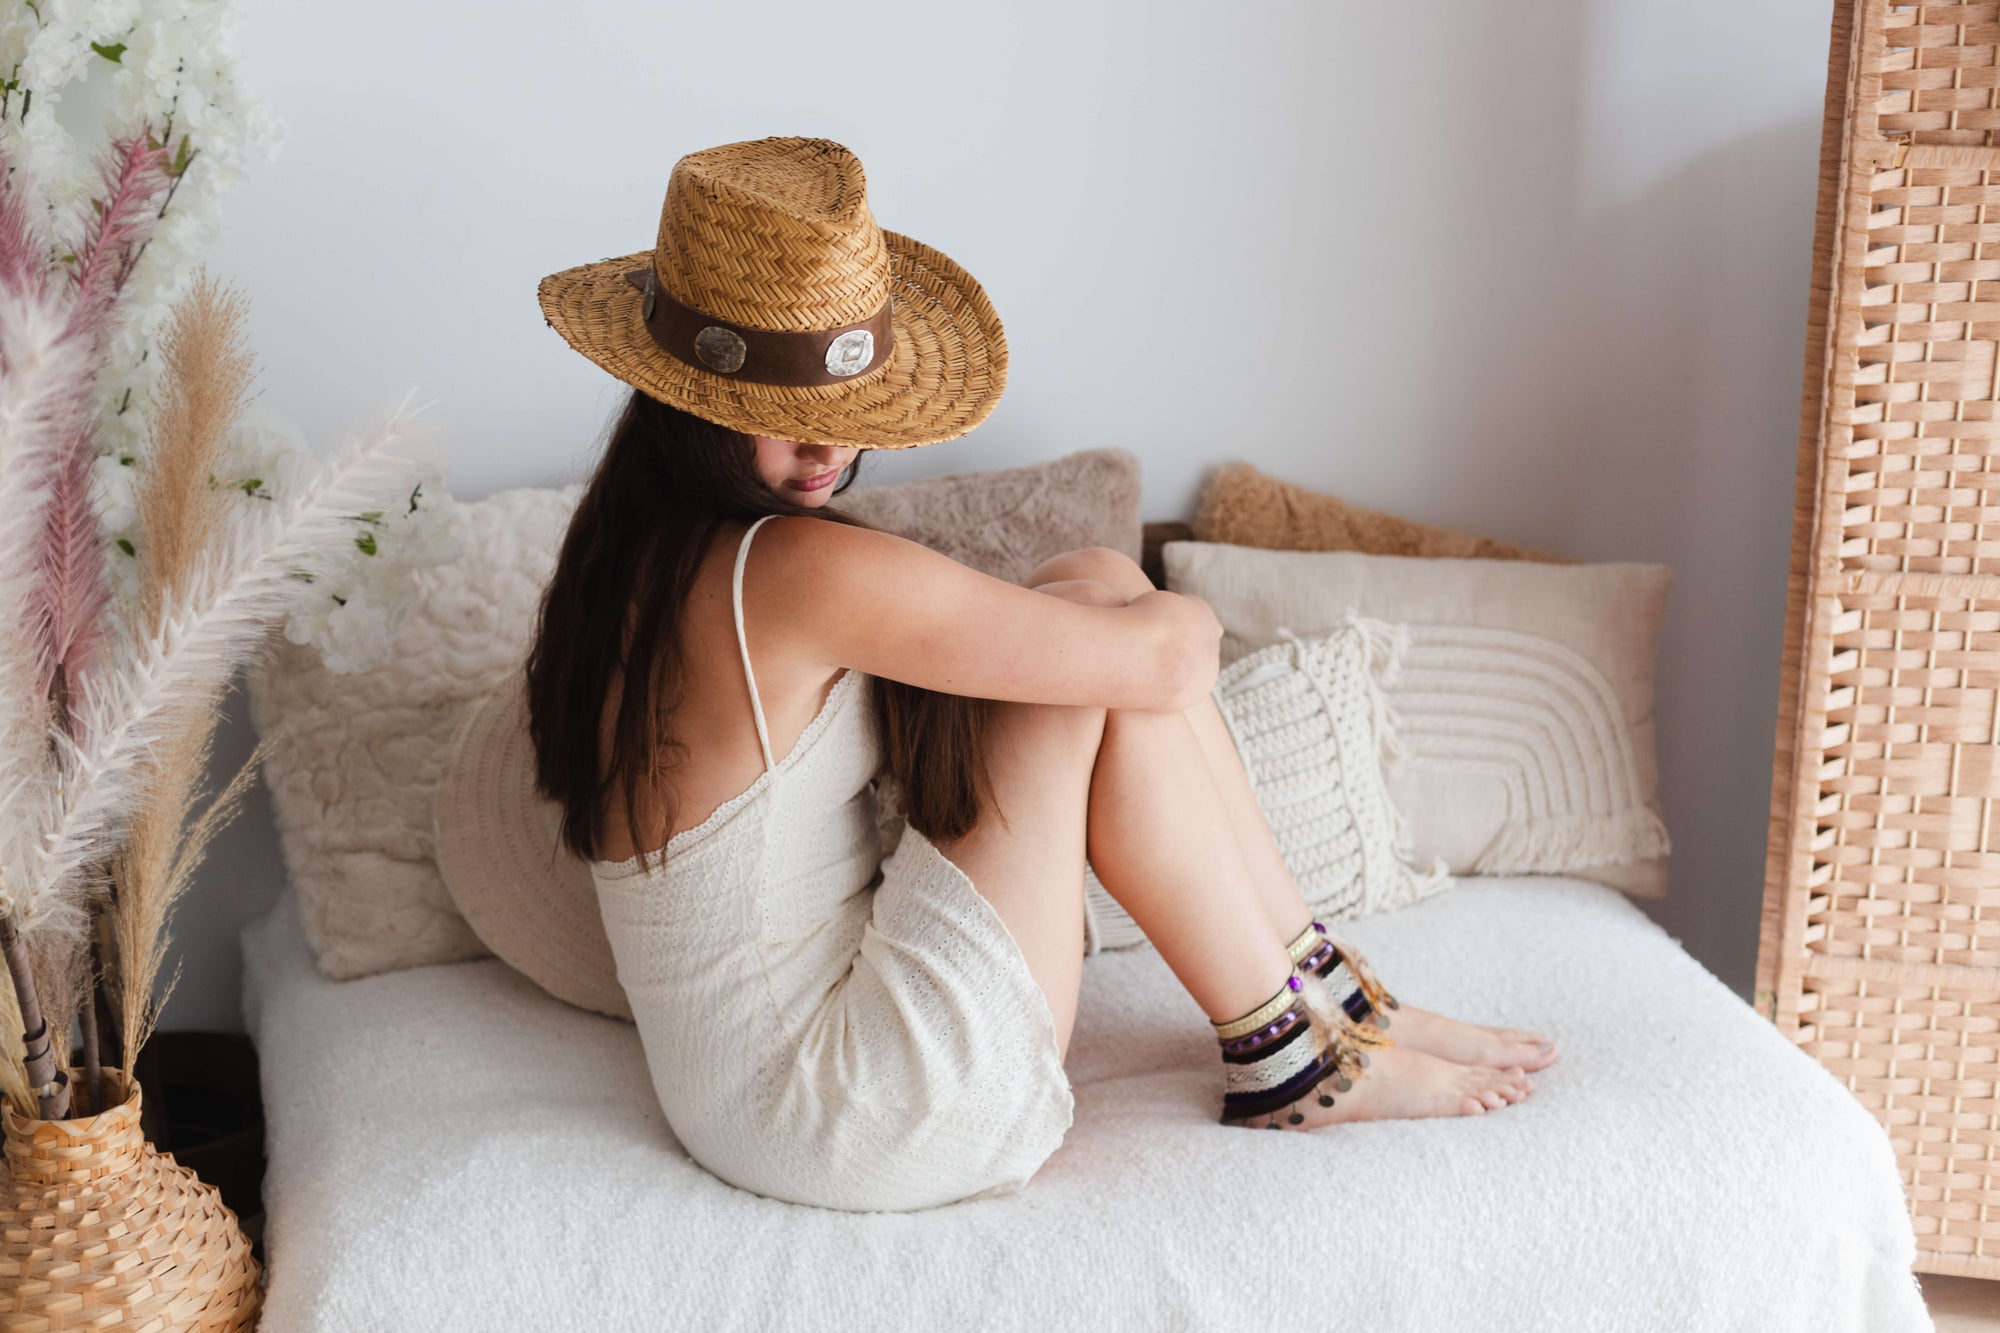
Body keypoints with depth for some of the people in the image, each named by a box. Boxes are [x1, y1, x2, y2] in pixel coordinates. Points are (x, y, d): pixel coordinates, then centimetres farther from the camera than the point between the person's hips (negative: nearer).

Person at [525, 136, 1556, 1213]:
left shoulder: (632, 550, 5)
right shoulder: (805, 571, -25)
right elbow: (1159, 660, -18)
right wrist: (1186, 620, 5)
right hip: (854, 1132, -9)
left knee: (1095, 585, 4)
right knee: (1118, 649, -12)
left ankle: (1330, 988, 9)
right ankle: (1288, 1059, 2)